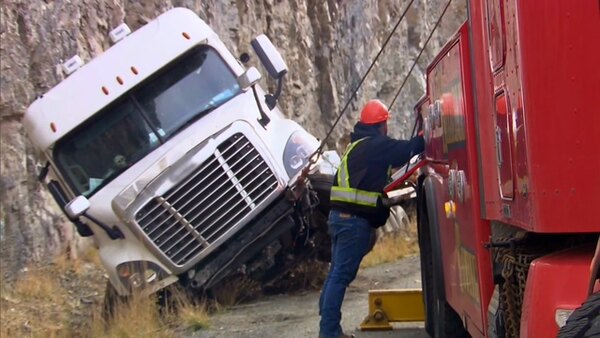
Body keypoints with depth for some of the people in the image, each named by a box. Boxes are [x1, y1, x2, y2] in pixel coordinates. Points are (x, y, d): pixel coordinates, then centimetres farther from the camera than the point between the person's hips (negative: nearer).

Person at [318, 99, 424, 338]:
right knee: (341, 274, -10)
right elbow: (408, 149, -6)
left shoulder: (357, 145, 21)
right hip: (355, 219, -10)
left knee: (337, 272, 12)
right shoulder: (376, 145, -8)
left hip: (341, 215, 10)